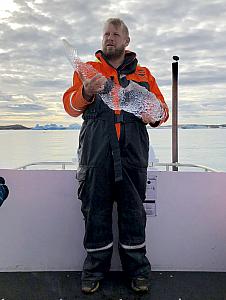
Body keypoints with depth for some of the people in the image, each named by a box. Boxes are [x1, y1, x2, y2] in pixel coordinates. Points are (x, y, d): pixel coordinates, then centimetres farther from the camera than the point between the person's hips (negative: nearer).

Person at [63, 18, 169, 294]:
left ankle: (137, 269, 20)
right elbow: (71, 106, 3)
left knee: (133, 211, 5)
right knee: (95, 211, 3)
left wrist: (154, 114, -6)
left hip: (132, 152, 1)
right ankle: (95, 269, 21)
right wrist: (86, 93, -19)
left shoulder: (143, 74, 20)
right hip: (96, 152, 0)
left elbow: (162, 107, 19)